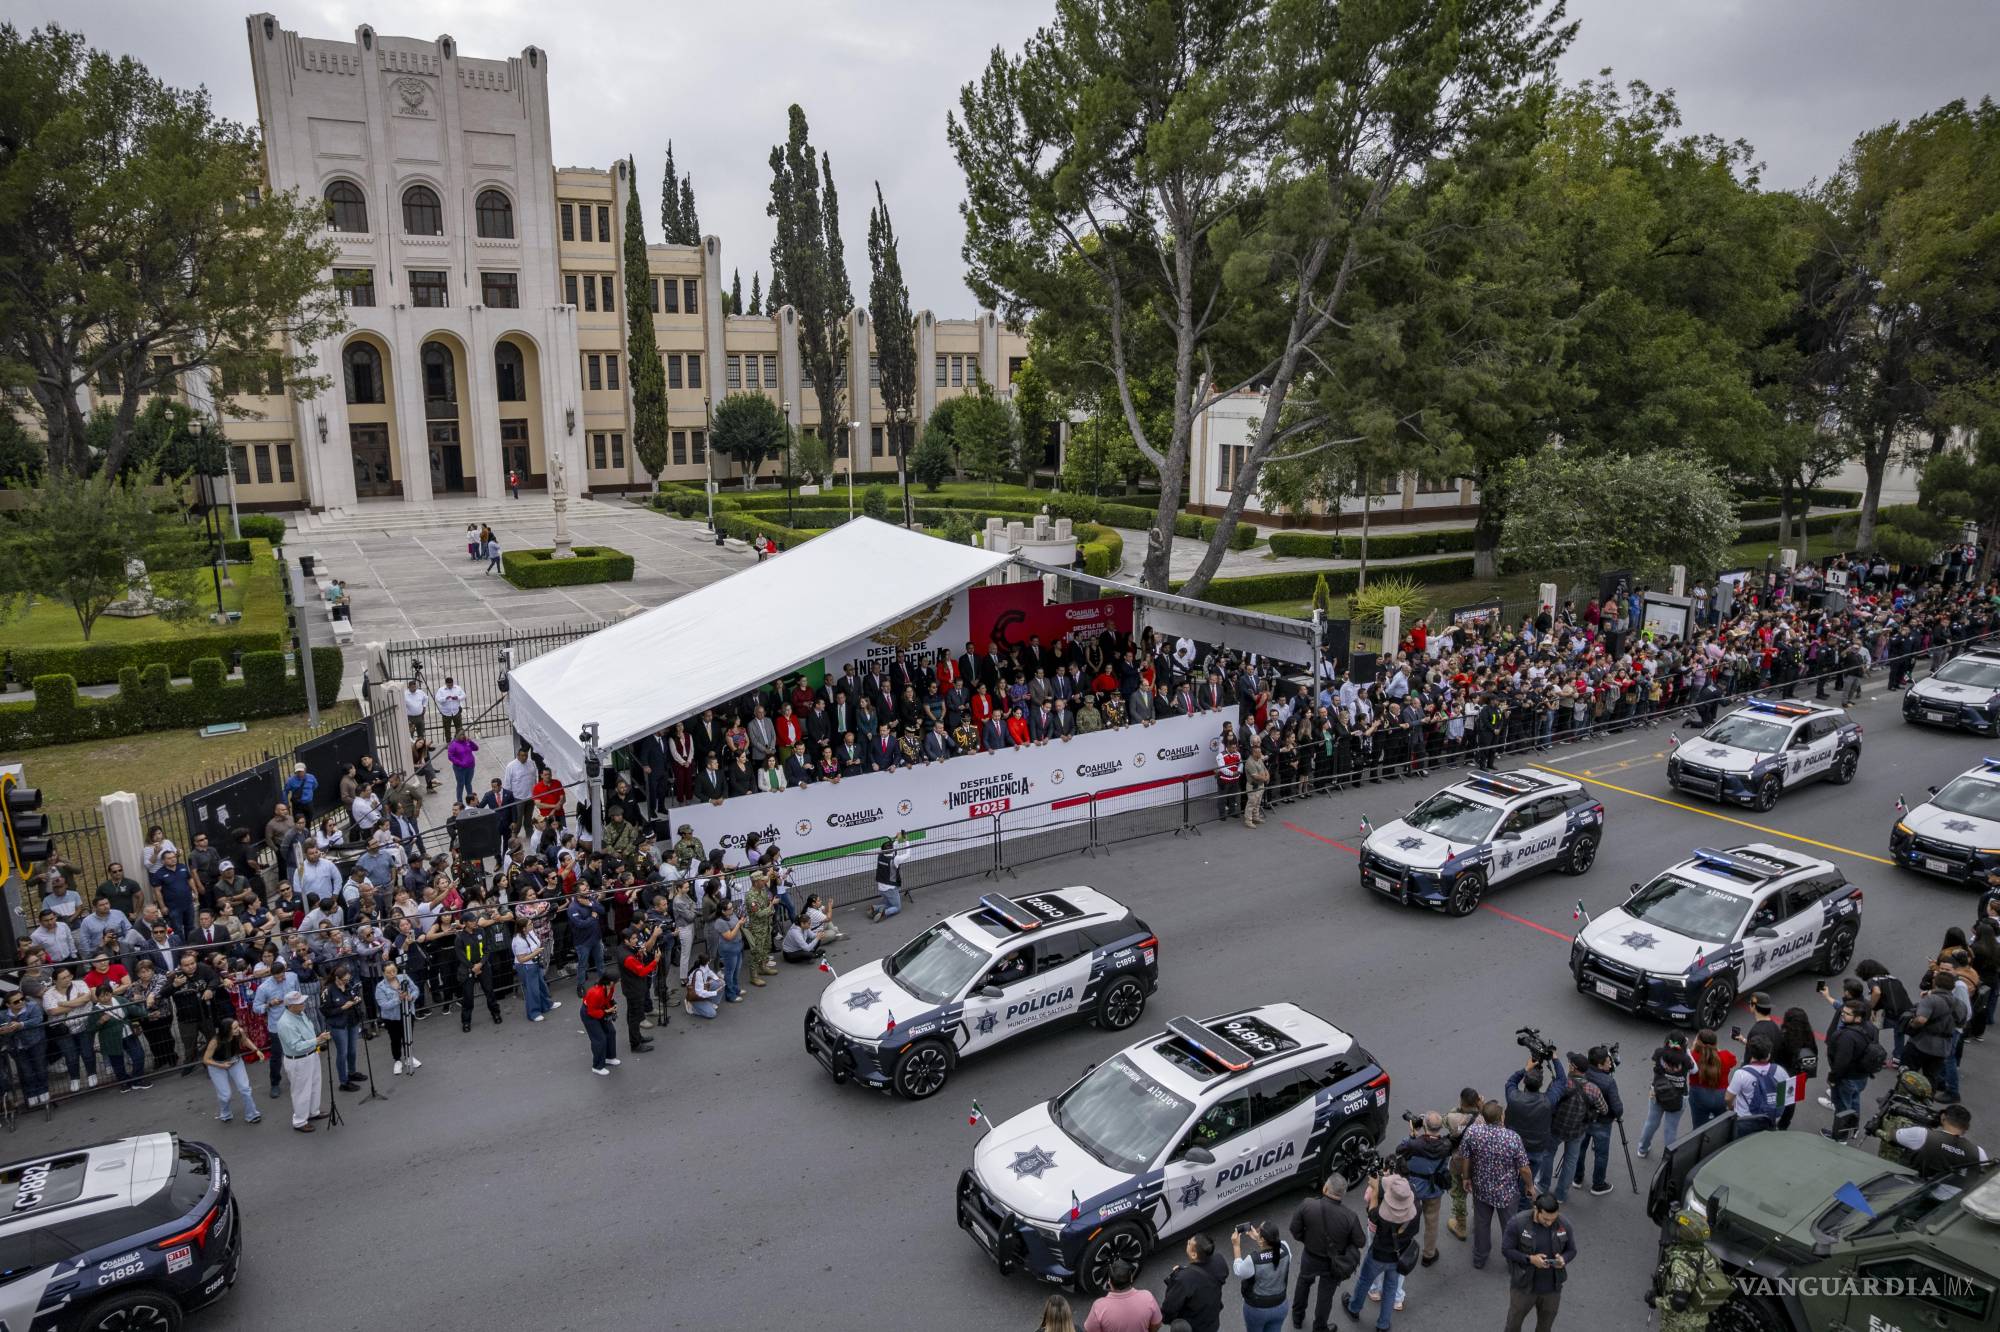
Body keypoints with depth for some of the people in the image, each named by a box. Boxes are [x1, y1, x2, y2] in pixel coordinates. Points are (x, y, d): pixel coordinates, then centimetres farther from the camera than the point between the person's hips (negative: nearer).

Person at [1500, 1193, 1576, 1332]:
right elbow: (1506, 1250, -14)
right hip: (1523, 1285, -2)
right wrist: (1530, 1259, -27)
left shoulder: (1564, 1225, -13)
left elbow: (1571, 1250, 1)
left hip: (1552, 1288, 2)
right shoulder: (1517, 1223, -22)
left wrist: (1563, 1259, -21)